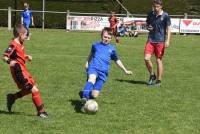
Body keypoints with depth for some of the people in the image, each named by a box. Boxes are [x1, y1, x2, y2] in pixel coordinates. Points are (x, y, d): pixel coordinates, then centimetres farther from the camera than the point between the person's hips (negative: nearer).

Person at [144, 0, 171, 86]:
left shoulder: (165, 16, -5)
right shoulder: (150, 14, 6)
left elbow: (168, 29, -3)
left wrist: (167, 41, -12)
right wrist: (148, 28, -6)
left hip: (160, 41, -3)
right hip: (151, 40, 3)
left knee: (159, 60, 1)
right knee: (146, 58, -7)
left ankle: (159, 80, 12)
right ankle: (152, 75, 15)